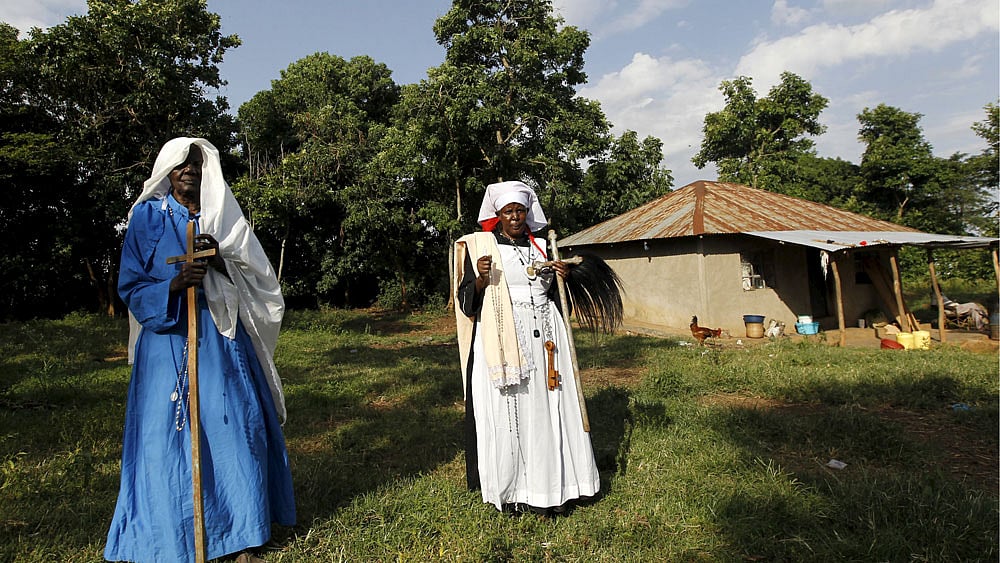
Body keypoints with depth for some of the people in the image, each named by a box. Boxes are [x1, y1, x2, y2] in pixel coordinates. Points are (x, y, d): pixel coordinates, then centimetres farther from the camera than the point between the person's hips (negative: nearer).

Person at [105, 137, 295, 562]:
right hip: (168, 340, -1)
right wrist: (174, 285, -18)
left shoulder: (224, 217, 9)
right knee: (167, 431, 0)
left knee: (234, 427, 2)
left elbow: (256, 279, 5)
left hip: (221, 340, 1)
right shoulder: (147, 217, 4)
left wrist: (220, 260, -13)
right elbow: (131, 287, 1)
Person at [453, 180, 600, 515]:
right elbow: (467, 299, -1)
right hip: (502, 342, -3)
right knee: (506, 412, -2)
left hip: (542, 339, 4)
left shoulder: (541, 247, 14)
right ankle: (510, 489, 12)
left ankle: (549, 485, 18)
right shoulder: (480, 246, 3)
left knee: (546, 409, 5)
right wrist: (481, 279, -20)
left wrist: (563, 277, 0)